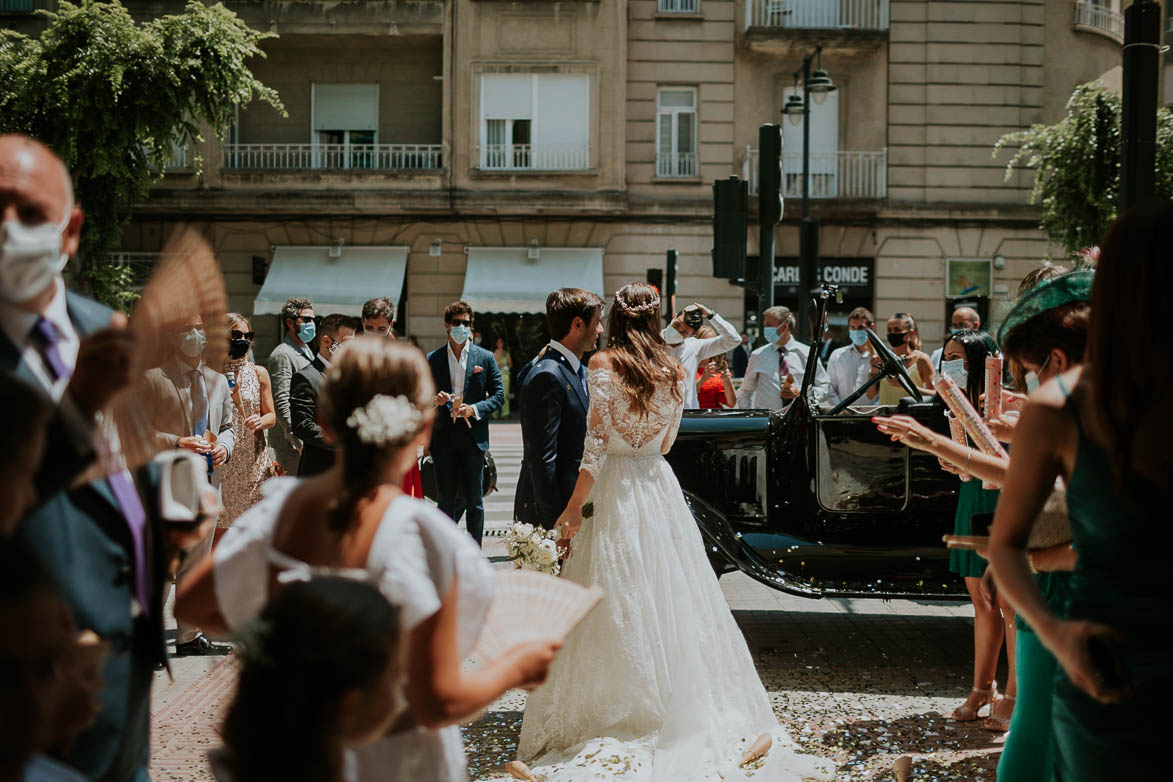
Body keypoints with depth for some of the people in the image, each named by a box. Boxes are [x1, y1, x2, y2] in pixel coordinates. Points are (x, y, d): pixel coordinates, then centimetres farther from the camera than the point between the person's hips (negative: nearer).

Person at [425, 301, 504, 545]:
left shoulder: (485, 358, 6)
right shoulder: (432, 360, 7)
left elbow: (498, 395, 4)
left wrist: (475, 409, -12)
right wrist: (434, 400, -13)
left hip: (473, 436, 0)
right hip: (443, 436, 0)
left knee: (474, 500, 3)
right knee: (446, 499, 4)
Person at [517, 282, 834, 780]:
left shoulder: (603, 364, -9)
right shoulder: (673, 371, 5)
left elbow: (597, 445, -13)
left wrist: (573, 510, -9)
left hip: (615, 491, -4)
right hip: (661, 487, 5)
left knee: (617, 607, 2)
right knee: (672, 597, 11)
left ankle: (622, 717, 8)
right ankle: (682, 711, 18)